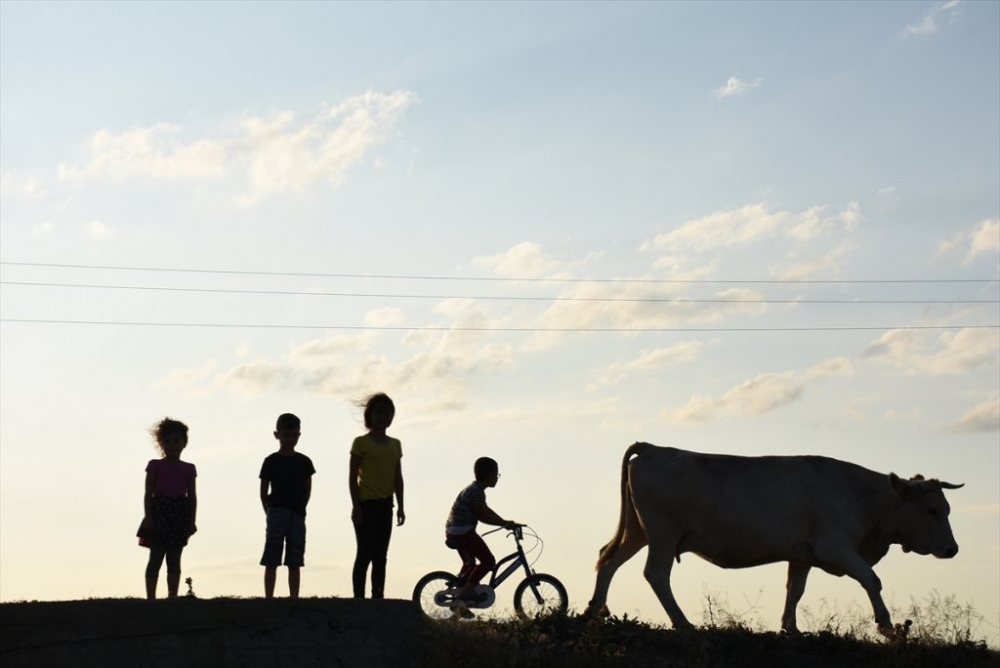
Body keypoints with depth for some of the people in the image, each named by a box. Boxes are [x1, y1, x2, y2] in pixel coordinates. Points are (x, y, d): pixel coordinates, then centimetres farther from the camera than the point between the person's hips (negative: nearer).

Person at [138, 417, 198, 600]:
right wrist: (148, 518, -9)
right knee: (156, 558, -5)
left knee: (174, 560, 5)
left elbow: (192, 496, 11)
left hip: (180, 516, 3)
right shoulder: (155, 466, 3)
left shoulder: (189, 469, 11)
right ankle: (151, 598, -5)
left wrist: (192, 521, 4)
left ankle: (172, 597, 7)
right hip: (159, 512, -3)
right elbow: (148, 493, -1)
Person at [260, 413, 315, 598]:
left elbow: (307, 489, 12)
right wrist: (269, 512, -1)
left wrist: (300, 509, 4)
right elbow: (264, 491, 4)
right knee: (271, 561, -4)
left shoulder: (304, 462, 8)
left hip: (297, 515, 3)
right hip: (277, 512, -3)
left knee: (295, 562, 4)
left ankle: (294, 599, 7)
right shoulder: (271, 461, 1)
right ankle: (269, 599, -3)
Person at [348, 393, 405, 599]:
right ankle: (359, 598, -5)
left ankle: (378, 597, 8)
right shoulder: (361, 443, -4)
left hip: (385, 504, 6)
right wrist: (356, 505, -13)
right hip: (366, 504, -6)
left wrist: (400, 506, 8)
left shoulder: (395, 444, 12)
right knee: (365, 553, -7)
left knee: (380, 555, 6)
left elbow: (398, 478, 13)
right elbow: (353, 476, -7)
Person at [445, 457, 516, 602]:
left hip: (453, 531, 11)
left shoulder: (474, 489, 16)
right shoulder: (477, 491, -16)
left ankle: (456, 591, 24)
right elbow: (482, 515, -21)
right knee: (488, 561, -7)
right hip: (463, 532, -11)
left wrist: (505, 522, 16)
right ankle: (467, 590, -10)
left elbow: (485, 510, 21)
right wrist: (505, 523, -16)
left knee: (470, 564, 24)